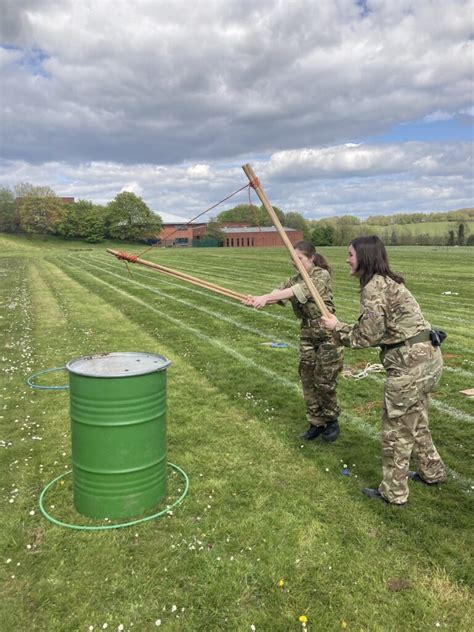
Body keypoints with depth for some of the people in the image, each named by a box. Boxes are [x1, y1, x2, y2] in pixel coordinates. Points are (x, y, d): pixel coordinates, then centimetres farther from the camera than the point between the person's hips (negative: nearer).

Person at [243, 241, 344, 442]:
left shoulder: (322, 275, -14)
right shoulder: (295, 279, 8)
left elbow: (300, 291, -30)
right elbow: (279, 292, -10)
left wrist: (265, 297, -37)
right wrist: (258, 300, -31)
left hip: (327, 333, -6)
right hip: (307, 334, 7)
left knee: (324, 381, 1)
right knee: (308, 380, 8)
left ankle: (332, 422, 23)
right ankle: (316, 423, 23)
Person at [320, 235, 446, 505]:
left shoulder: (374, 286, -17)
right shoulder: (387, 281, 13)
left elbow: (369, 335, -16)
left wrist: (338, 328, -3)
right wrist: (343, 329, 7)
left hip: (410, 363, -10)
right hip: (427, 357, 10)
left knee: (397, 428, 5)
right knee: (416, 421, 26)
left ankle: (394, 492, 20)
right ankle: (432, 472, 44)